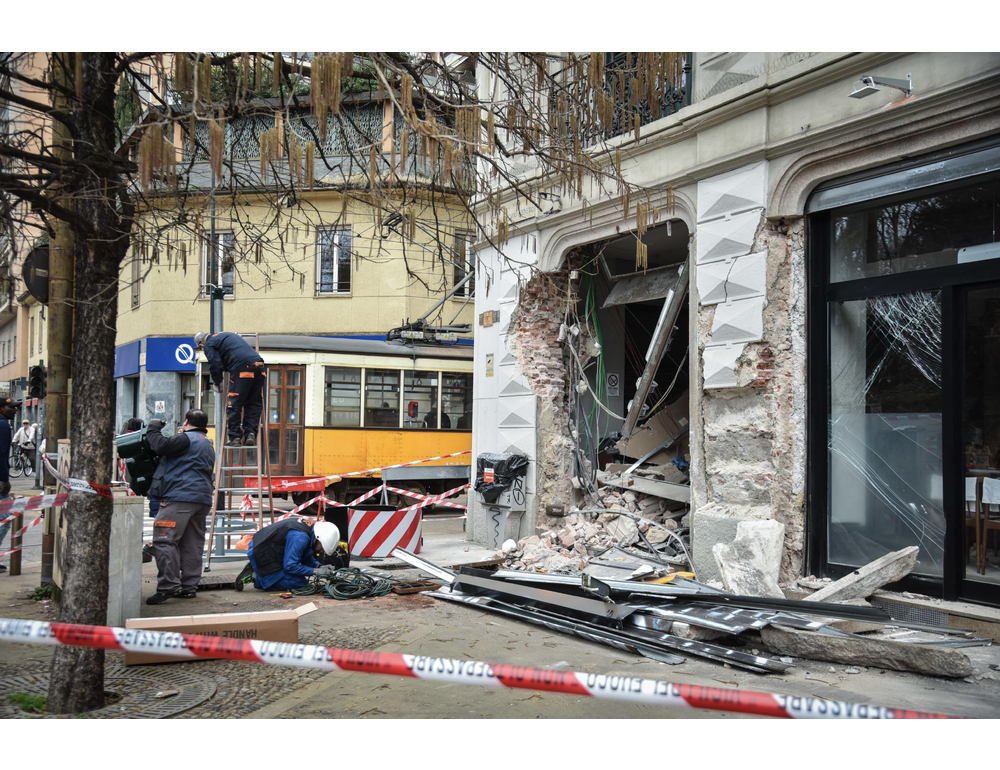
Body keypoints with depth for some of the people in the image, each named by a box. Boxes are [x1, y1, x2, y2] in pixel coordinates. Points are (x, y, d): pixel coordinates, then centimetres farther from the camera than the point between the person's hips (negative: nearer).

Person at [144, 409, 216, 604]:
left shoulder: (187, 438, -5)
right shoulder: (208, 444, 26)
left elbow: (161, 446, -15)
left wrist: (153, 429, 3)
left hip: (180, 497, -9)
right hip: (202, 499, 9)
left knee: (164, 540, -10)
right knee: (192, 545, 10)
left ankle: (168, 586, -17)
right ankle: (189, 587, 12)